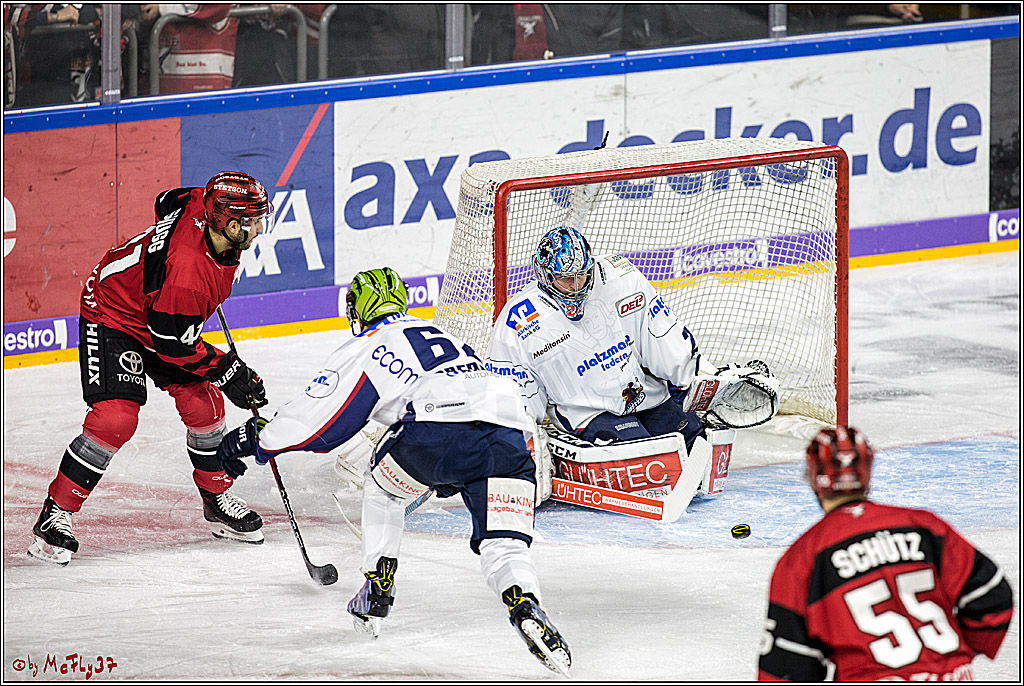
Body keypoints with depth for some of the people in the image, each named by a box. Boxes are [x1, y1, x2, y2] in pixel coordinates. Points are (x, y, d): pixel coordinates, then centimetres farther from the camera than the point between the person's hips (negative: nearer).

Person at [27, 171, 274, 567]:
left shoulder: (202, 206, -17)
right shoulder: (187, 270, -39)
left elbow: (168, 202, 8)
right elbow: (171, 342, -28)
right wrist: (226, 370, -19)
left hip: (166, 315, 9)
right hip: (112, 317, -9)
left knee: (204, 403, 6)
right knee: (115, 418, -21)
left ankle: (216, 499, 25)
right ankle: (55, 515, -11)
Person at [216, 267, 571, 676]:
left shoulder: (363, 349, 20)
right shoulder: (439, 335, 39)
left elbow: (312, 417, 19)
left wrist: (253, 440, 34)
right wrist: (451, 477, 57)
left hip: (437, 432, -4)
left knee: (382, 489, 27)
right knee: (503, 548, 5)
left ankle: (376, 594, 24)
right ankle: (525, 606, -26)